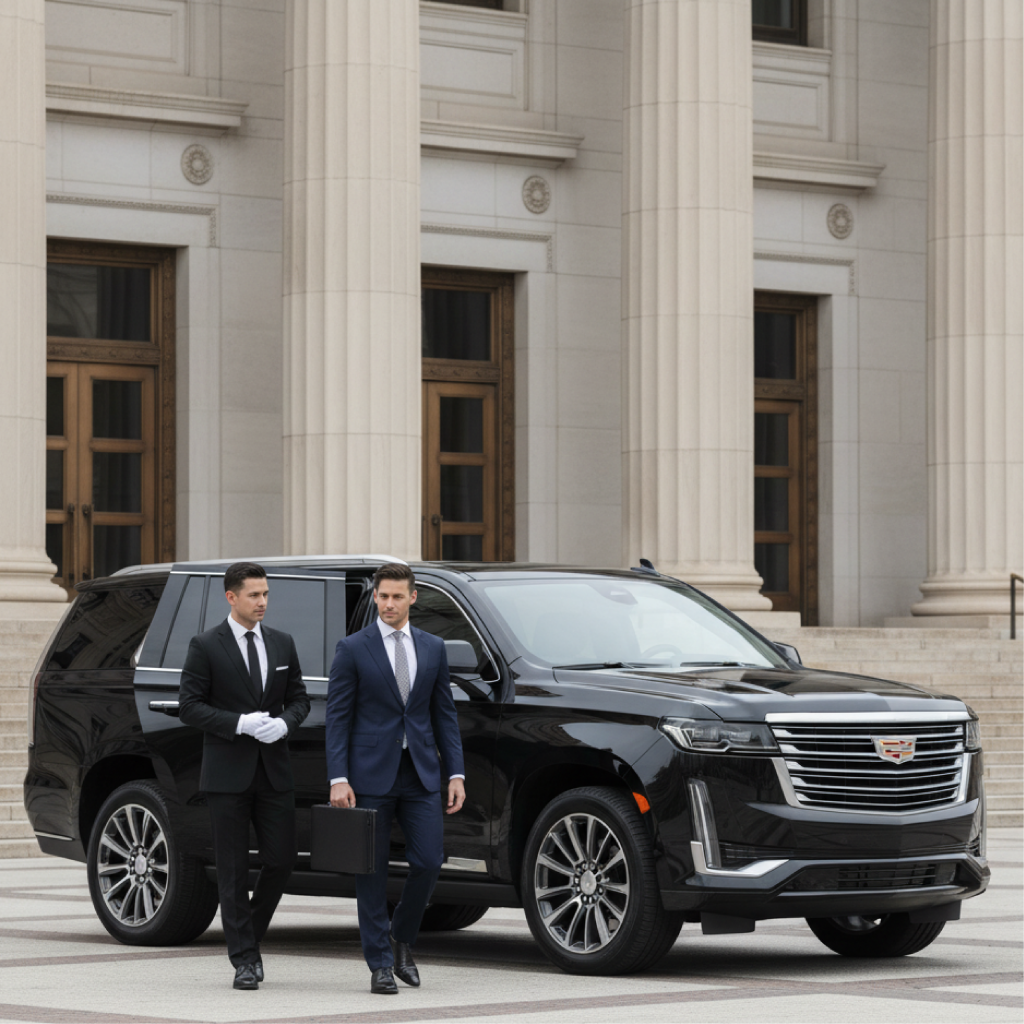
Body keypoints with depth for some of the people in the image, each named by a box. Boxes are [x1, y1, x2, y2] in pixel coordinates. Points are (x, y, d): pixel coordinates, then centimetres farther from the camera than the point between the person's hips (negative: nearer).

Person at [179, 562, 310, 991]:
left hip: (274, 770, 4)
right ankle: (244, 959, 4)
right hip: (227, 774, -4)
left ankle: (251, 934, 24)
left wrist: (284, 723, -8)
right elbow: (189, 705, -7)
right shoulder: (206, 646, -3)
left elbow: (299, 698, 14)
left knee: (281, 859, 1)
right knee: (233, 869, -1)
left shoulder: (282, 644, 10)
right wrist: (240, 724, -18)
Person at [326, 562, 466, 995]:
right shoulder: (353, 649, -1)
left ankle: (401, 939, 20)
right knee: (372, 872, 0)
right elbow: (338, 717, -3)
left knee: (428, 862, -4)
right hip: (370, 773, -3)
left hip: (420, 773, 3)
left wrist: (456, 773, 4)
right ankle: (381, 964, 7)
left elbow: (444, 713, 12)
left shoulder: (433, 648, 10)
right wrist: (338, 779, -11)